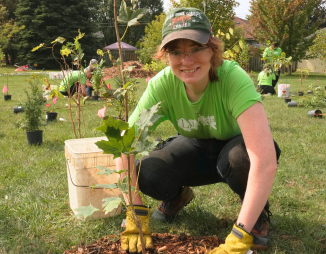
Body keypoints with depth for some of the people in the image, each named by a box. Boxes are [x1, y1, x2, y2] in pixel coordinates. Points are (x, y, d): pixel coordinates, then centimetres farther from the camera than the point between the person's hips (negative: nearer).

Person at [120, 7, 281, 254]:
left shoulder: (233, 78, -35)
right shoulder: (162, 85, -25)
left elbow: (266, 161, -45)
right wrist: (135, 215, -29)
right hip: (197, 148, 3)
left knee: (239, 156, -37)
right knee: (147, 173, -25)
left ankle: (259, 213, -3)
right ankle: (177, 197, 12)